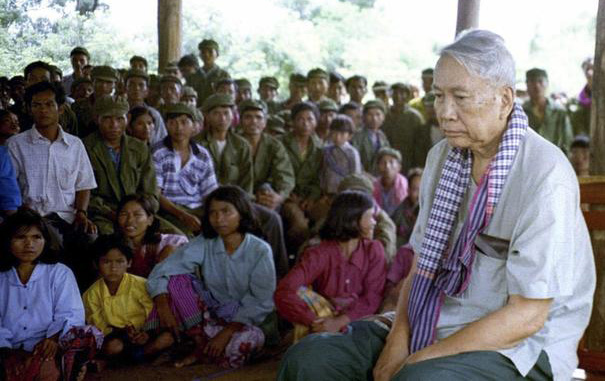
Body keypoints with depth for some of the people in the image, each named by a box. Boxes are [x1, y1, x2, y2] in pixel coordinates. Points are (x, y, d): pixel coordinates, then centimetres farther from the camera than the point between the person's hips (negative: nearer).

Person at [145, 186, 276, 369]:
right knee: (176, 280, -19)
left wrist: (227, 332, -25)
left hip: (243, 320, -2)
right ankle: (207, 343, -13)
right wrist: (163, 305, -29)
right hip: (210, 313, 3)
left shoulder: (260, 251, -15)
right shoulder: (204, 244, -8)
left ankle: (204, 351, -5)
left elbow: (261, 302, -18)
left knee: (251, 339, -37)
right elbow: (162, 271, -12)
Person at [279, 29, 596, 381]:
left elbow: (526, 316, -18)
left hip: (521, 345, -7)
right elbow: (424, 260, 10)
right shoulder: (443, 157, 8)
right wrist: (399, 337, -7)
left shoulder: (545, 176, -17)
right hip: (437, 324, 7)